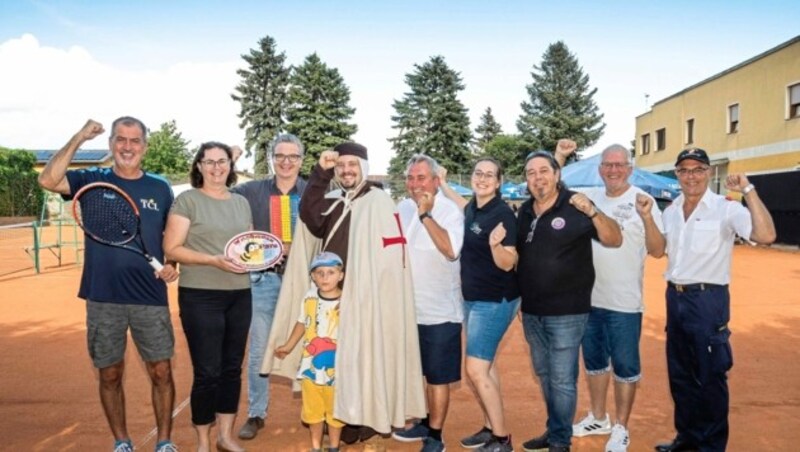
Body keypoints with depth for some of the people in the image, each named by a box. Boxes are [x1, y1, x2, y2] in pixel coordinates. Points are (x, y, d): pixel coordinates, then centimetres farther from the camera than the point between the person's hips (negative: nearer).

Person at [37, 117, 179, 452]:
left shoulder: (160, 187, 5)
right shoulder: (92, 181, 1)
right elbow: (48, 180, -17)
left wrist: (172, 263, -6)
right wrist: (79, 137, -15)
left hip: (150, 298, 1)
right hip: (103, 299, 0)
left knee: (161, 372, 4)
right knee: (110, 375, 11)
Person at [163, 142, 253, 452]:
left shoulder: (241, 202, 12)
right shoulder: (187, 200, -5)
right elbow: (171, 248, -11)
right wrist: (214, 260, -21)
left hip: (239, 295, 6)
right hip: (201, 297, -5)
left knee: (232, 368, 13)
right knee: (207, 372, 0)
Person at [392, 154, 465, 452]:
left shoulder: (450, 211, -14)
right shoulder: (403, 209, 5)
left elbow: (451, 250, -30)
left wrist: (426, 214, -30)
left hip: (439, 312, -6)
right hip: (408, 309, 6)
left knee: (438, 377, 5)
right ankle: (426, 422, 38)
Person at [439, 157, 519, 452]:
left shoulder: (503, 213, -18)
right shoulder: (473, 208, 4)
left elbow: (507, 264, -20)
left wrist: (495, 244, -39)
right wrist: (443, 185, 30)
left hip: (495, 301, -9)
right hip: (473, 298, 9)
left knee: (475, 369, -9)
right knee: (485, 365, 15)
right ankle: (490, 428, 28)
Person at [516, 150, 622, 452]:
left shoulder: (575, 207, -10)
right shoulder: (524, 212, 6)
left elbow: (614, 240, -16)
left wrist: (593, 212, -32)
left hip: (566, 312, -6)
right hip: (531, 311, 6)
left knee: (562, 380, 3)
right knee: (544, 375, 18)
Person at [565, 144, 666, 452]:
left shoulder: (642, 201, -8)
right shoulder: (589, 197, 5)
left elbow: (658, 251, -13)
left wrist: (646, 217, -29)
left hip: (624, 302, -5)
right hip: (588, 298, 5)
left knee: (625, 367, 6)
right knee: (594, 362, 18)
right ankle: (599, 418, 36)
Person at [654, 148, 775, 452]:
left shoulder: (726, 209, -11)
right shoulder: (670, 212, 9)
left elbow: (766, 236, -27)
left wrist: (748, 190, -28)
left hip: (708, 299, -6)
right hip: (676, 297, 7)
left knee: (710, 376, 4)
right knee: (680, 374, 16)